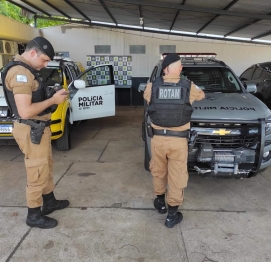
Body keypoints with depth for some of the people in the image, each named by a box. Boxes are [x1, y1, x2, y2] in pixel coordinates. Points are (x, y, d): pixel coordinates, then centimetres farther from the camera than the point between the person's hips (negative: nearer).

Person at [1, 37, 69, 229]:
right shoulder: (20, 73, -21)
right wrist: (53, 100, -19)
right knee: (38, 174, 2)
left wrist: (52, 96, 4)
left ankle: (49, 202, 39)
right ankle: (34, 215, 19)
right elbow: (25, 111, -27)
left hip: (39, 127, 11)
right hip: (31, 131, -11)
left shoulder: (28, 70, 12)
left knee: (47, 167, 21)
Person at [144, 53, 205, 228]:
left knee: (158, 171, 22)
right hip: (178, 140, -1)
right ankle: (172, 215, 20)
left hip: (158, 138, 1)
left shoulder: (152, 87, -5)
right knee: (176, 176, 10)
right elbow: (201, 95, 19)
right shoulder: (189, 87, -5)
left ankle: (160, 202, 41)